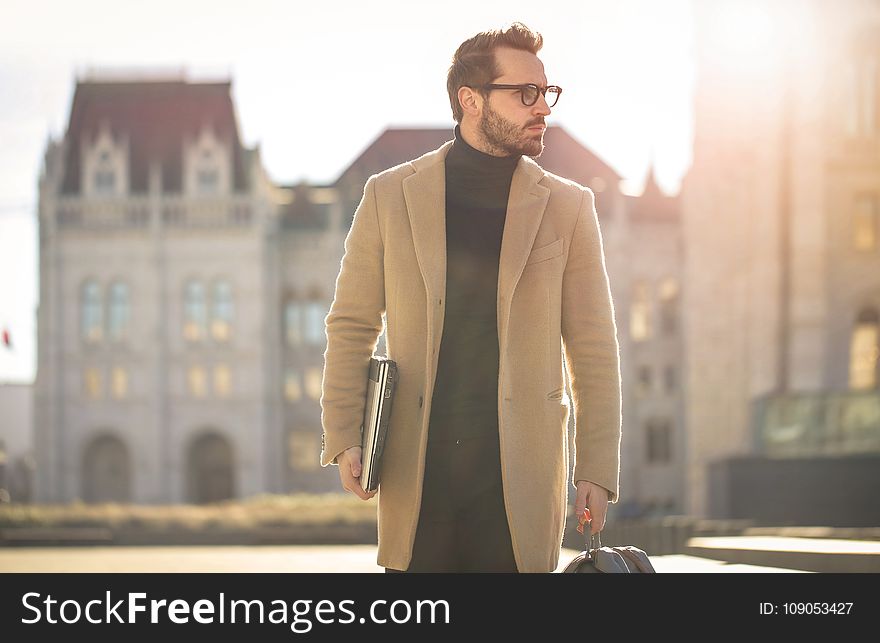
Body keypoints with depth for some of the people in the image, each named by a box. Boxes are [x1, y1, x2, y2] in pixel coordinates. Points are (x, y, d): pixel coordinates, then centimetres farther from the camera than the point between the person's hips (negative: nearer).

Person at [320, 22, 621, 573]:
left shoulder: (567, 207, 6)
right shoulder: (390, 196, 6)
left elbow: (593, 350, 6)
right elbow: (351, 326, 9)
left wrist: (597, 471, 0)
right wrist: (344, 440, -1)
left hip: (521, 471, 0)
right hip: (417, 469, 0)